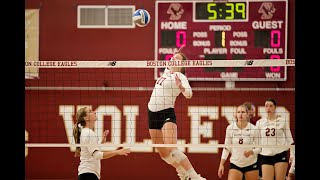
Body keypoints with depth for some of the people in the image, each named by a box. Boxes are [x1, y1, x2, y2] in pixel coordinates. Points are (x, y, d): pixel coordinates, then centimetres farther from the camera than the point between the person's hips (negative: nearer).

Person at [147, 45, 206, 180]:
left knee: (171, 149, -25)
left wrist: (181, 87, -45)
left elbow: (188, 94, -27)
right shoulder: (166, 71, 13)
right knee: (163, 153, 8)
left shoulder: (180, 77, -8)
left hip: (167, 114, -7)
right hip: (152, 113, 7)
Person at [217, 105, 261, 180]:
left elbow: (259, 148, -2)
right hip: (235, 164, 0)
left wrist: (251, 152, -23)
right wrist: (221, 164, -2)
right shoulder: (230, 128, -3)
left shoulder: (254, 129, -7)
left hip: (251, 164, 0)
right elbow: (226, 148, 4)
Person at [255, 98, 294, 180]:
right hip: (266, 156, 2)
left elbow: (289, 139, 4)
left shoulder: (283, 121, 3)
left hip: (281, 155, -1)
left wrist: (292, 154, -4)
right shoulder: (259, 122, 8)